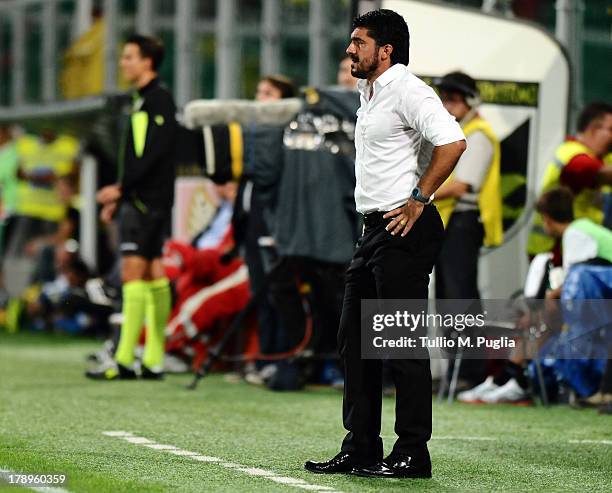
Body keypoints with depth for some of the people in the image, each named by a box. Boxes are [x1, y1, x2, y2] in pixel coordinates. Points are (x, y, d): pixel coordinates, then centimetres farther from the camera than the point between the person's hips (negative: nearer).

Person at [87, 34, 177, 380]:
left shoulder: (159, 98, -10)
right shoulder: (144, 99, 19)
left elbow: (155, 152, -20)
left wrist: (121, 188, -21)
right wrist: (120, 197, 19)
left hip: (147, 199, -10)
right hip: (140, 198, 10)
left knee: (133, 272, -12)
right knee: (152, 274, 8)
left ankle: (125, 361, -14)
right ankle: (154, 361, 8)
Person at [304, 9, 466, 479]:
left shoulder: (407, 89, -12)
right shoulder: (369, 93, 18)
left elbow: (452, 142, -25)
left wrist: (419, 199, -20)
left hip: (405, 230, -10)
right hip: (375, 229, 10)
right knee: (355, 339, 11)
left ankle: (413, 454, -3)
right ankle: (361, 449, 17)